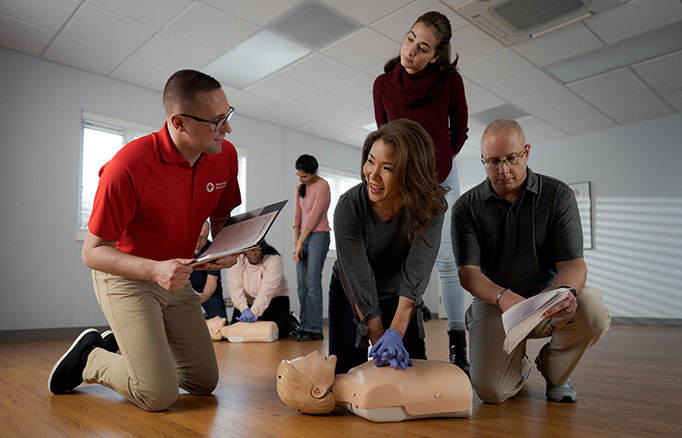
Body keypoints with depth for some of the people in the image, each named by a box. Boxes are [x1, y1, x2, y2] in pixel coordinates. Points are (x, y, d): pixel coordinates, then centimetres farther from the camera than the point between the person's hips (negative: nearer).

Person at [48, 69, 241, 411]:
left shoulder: (225, 155, -9)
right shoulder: (128, 165, -26)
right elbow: (92, 252, -19)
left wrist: (226, 250, -14)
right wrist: (154, 270, -34)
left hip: (177, 278, 6)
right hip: (124, 278, -6)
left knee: (205, 383, 8)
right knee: (159, 395, -14)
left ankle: (127, 347, 29)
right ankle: (89, 358, 14)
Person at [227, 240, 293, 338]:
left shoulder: (274, 260, -21)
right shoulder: (236, 262, -11)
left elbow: (267, 290, -31)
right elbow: (235, 289, -23)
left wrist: (254, 312, -41)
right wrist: (244, 310, -39)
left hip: (274, 299, -3)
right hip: (248, 302, 3)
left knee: (280, 330, -24)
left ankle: (288, 320, 11)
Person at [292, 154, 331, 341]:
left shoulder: (322, 186, -9)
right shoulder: (300, 188, 14)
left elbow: (314, 216, -15)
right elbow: (297, 216, 9)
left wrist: (301, 242, -15)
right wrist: (295, 242, 0)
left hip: (318, 236, -7)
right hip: (304, 236, 8)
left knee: (312, 283, -10)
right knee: (302, 285, 5)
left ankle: (314, 329, -6)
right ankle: (304, 326, 11)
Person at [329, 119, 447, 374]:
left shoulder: (429, 206, -25)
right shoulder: (350, 206, -30)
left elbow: (416, 274, -31)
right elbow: (359, 282, -30)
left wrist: (395, 333, -42)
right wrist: (379, 340, -33)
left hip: (400, 298, 1)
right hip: (349, 295, -1)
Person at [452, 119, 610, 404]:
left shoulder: (558, 195, -5)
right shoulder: (466, 207, -6)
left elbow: (572, 263, -11)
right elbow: (468, 272, -13)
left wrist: (567, 292, -35)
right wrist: (502, 296, -35)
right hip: (494, 303, -1)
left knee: (593, 315, -32)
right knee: (491, 391, -20)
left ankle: (553, 369, 4)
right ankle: (519, 366, 21)